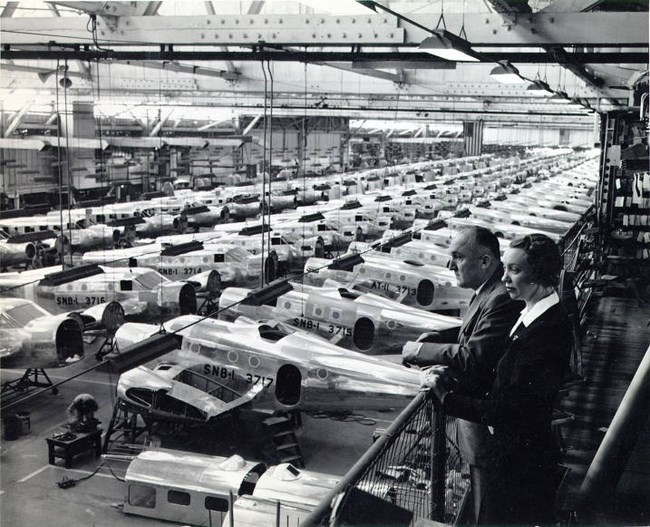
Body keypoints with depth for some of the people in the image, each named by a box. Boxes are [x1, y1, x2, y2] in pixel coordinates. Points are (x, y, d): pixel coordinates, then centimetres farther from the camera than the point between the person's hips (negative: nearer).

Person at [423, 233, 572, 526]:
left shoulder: (547, 331, -28)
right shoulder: (530, 316, 2)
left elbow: (510, 410, -28)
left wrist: (447, 397, -22)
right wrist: (452, 378, -2)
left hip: (523, 459, -9)